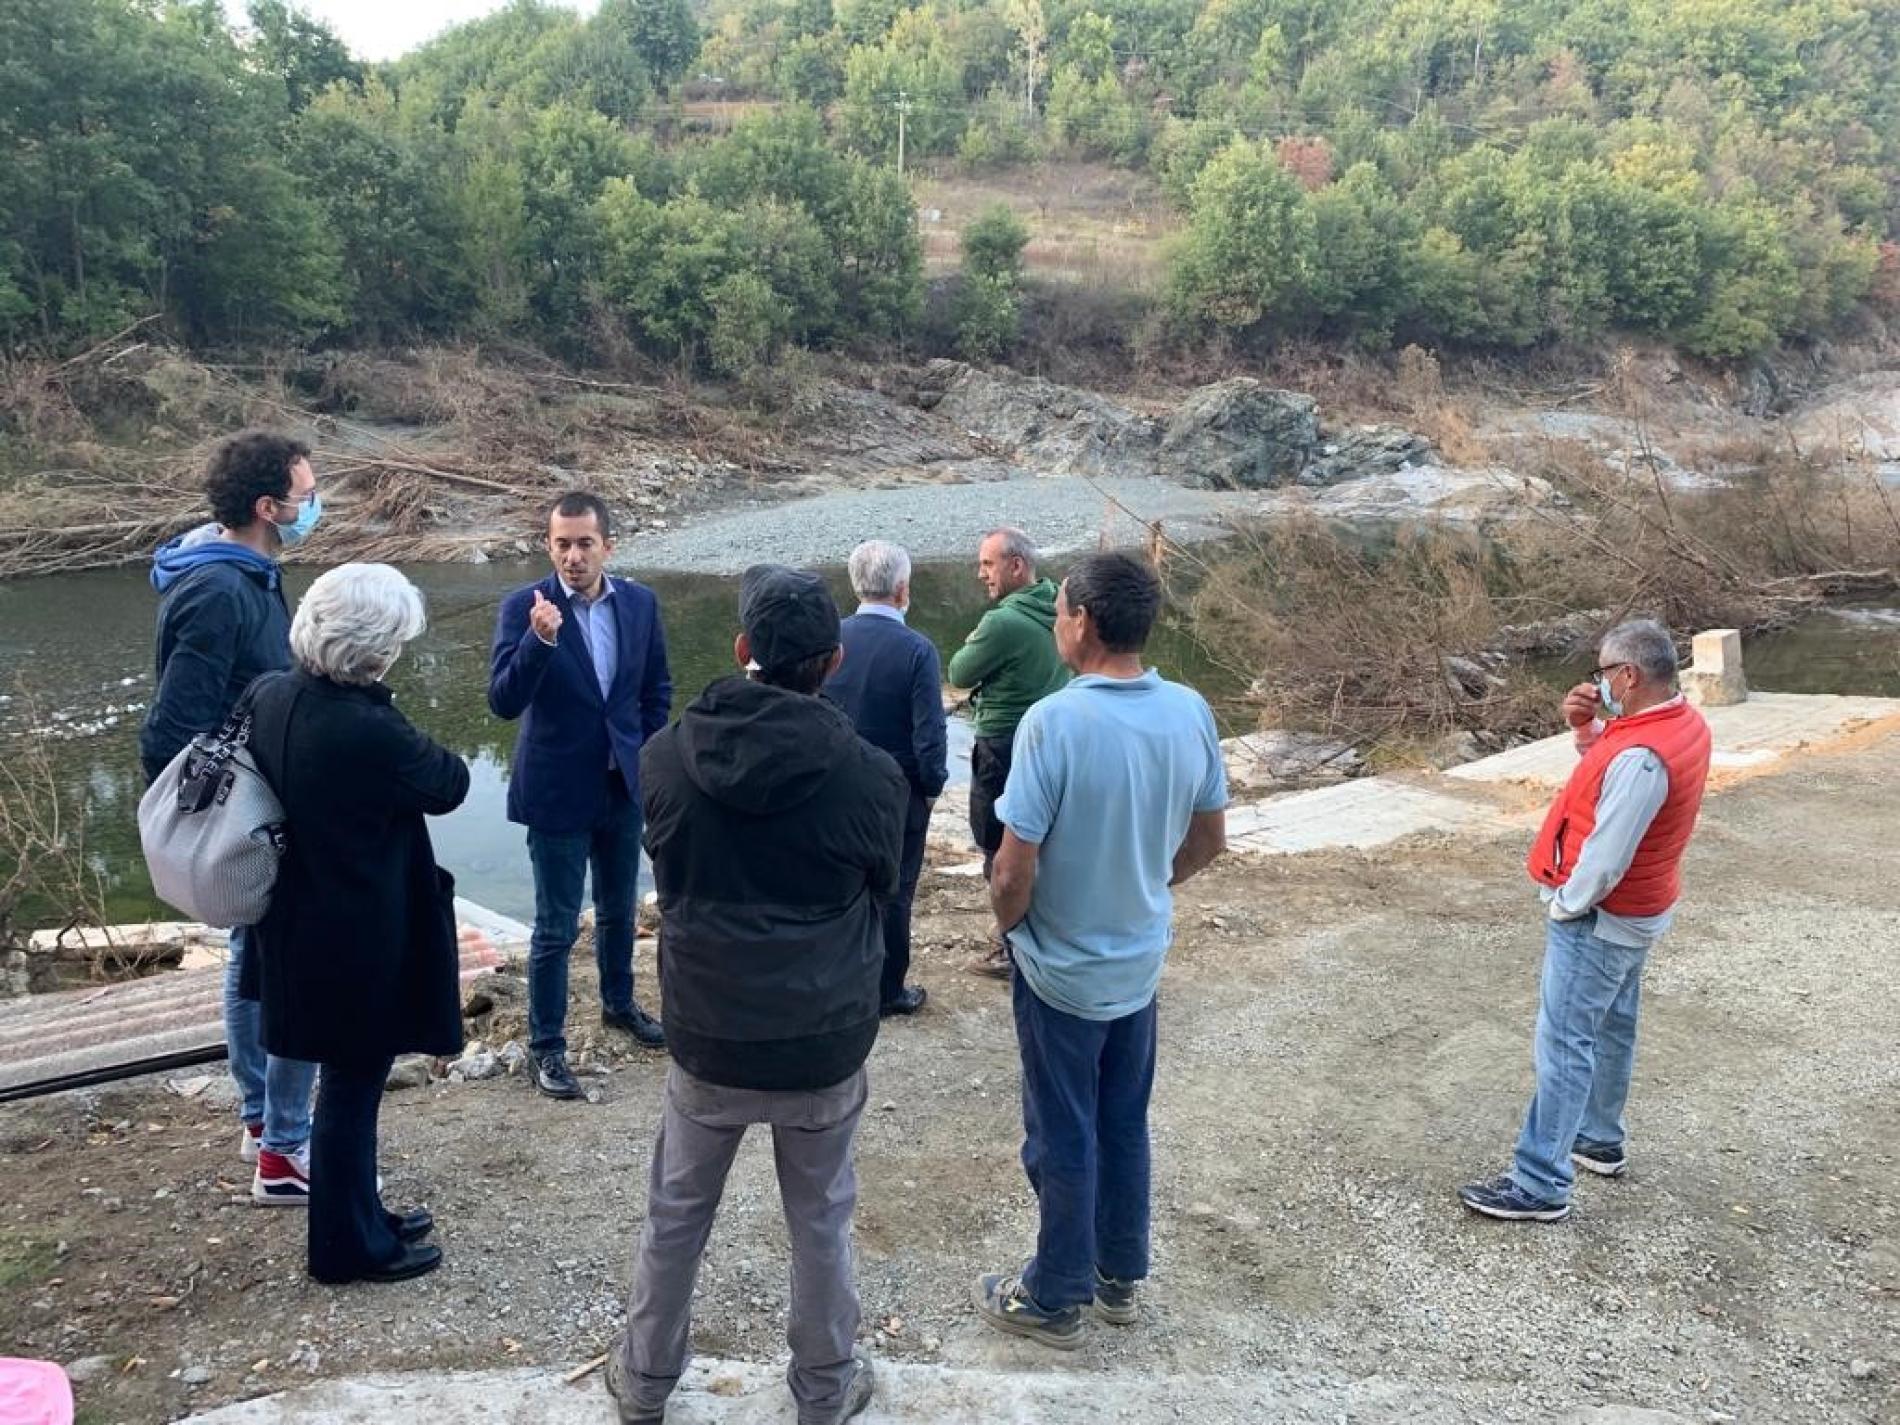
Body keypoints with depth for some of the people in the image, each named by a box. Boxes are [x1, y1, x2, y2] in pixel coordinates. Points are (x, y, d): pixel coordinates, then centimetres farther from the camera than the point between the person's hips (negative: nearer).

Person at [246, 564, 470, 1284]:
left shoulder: (269, 695, -5)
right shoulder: (369, 732, -29)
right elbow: (449, 784, -13)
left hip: (297, 923, 8)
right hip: (361, 941, -8)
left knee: (350, 1080, 23)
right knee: (352, 1086, 10)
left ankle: (360, 1216, 40)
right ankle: (348, 1246, 28)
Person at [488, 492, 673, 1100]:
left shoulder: (640, 603, -2)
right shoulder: (524, 607, -14)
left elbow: (657, 688, 9)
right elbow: (503, 702, -22)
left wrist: (647, 757, 3)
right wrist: (540, 639, -36)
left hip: (624, 788, 4)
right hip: (558, 793, -4)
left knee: (618, 910, 21)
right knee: (556, 927, 4)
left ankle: (619, 1003, 43)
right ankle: (546, 1045, 19)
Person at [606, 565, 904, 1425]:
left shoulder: (664, 757, -12)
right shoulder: (869, 775, -17)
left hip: (707, 1034, 1)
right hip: (825, 1042, -1)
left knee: (675, 1215, 22)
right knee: (821, 1225, 19)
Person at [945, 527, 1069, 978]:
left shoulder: (1003, 622, -24)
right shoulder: (1055, 610, 2)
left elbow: (959, 674, -11)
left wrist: (973, 643, 6)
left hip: (1005, 750, -8)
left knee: (1000, 852, 4)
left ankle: (1014, 949, 12)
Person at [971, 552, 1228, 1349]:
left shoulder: (1054, 721, -26)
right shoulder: (1191, 713, -8)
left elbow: (1014, 872, -23)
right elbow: (1209, 841, 4)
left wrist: (1009, 923, -2)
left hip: (1063, 968, -5)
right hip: (1141, 963, 5)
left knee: (1063, 1140, 11)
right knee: (1125, 1126, 21)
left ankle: (1055, 1301, 29)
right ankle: (1120, 1278, 38)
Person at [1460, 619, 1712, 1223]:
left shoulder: (1643, 755, -31)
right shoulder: (1683, 721, 1)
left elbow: (1605, 857, -29)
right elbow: (1609, 770, 13)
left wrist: (1564, 906, -13)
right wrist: (1587, 729, -6)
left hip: (1599, 918, -10)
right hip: (1635, 909, 10)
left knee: (1565, 1047, -5)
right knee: (1611, 1029, 21)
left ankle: (1540, 1186, 1)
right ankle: (1599, 1140, 37)